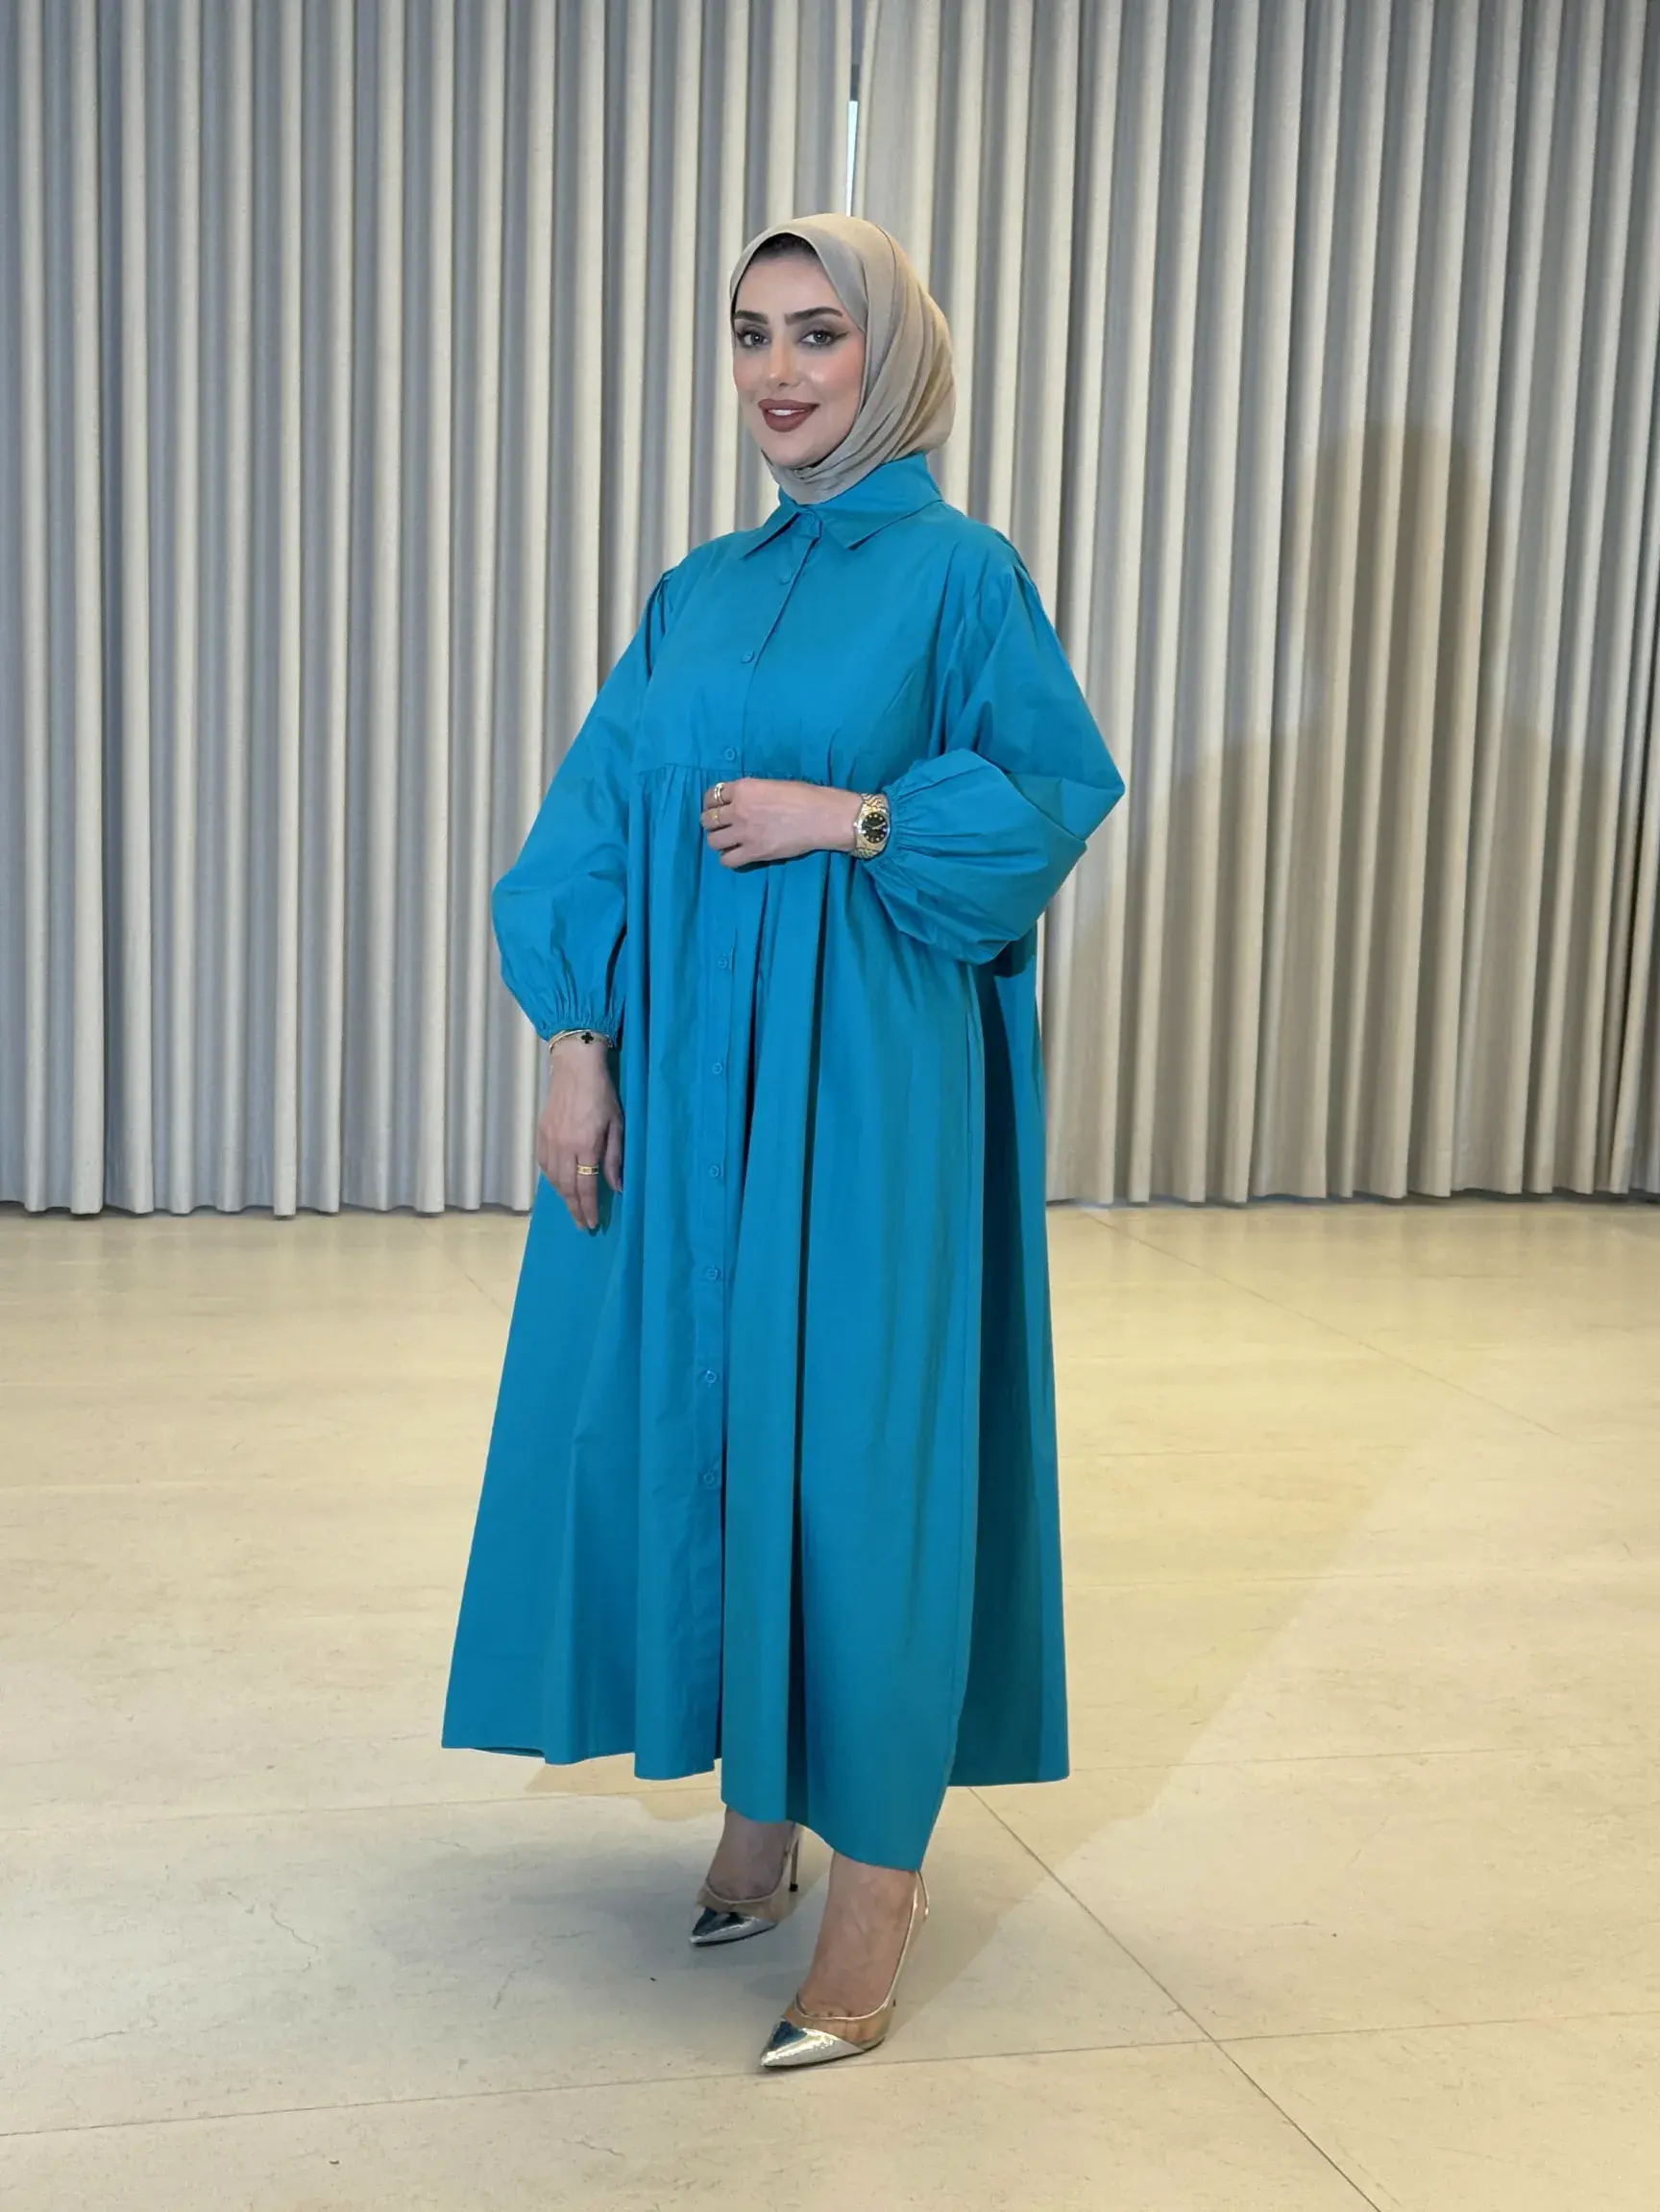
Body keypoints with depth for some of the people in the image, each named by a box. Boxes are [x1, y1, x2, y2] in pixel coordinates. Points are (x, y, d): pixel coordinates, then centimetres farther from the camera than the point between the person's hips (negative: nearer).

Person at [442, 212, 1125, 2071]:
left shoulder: (957, 571, -1)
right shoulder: (699, 592, 14)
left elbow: (1063, 788, -4)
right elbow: (595, 821, 8)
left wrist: (849, 818, -14)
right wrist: (576, 1045, -2)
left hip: (866, 1072, -5)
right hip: (684, 1068, 6)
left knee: (858, 1434, -3)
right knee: (690, 1413, 8)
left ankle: (880, 1868, 9)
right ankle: (756, 1800, 25)